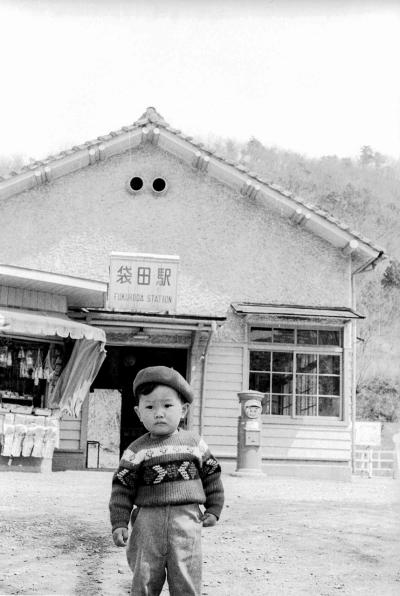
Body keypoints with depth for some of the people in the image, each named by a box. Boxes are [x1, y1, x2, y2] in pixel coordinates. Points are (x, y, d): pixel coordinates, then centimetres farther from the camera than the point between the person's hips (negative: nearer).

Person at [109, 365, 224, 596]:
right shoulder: (137, 451, 1)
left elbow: (212, 476, 13)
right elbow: (122, 488, 1)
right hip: (148, 521, 0)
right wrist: (119, 523, -5)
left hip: (186, 519, 0)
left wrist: (213, 510, 11)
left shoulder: (195, 443, 5)